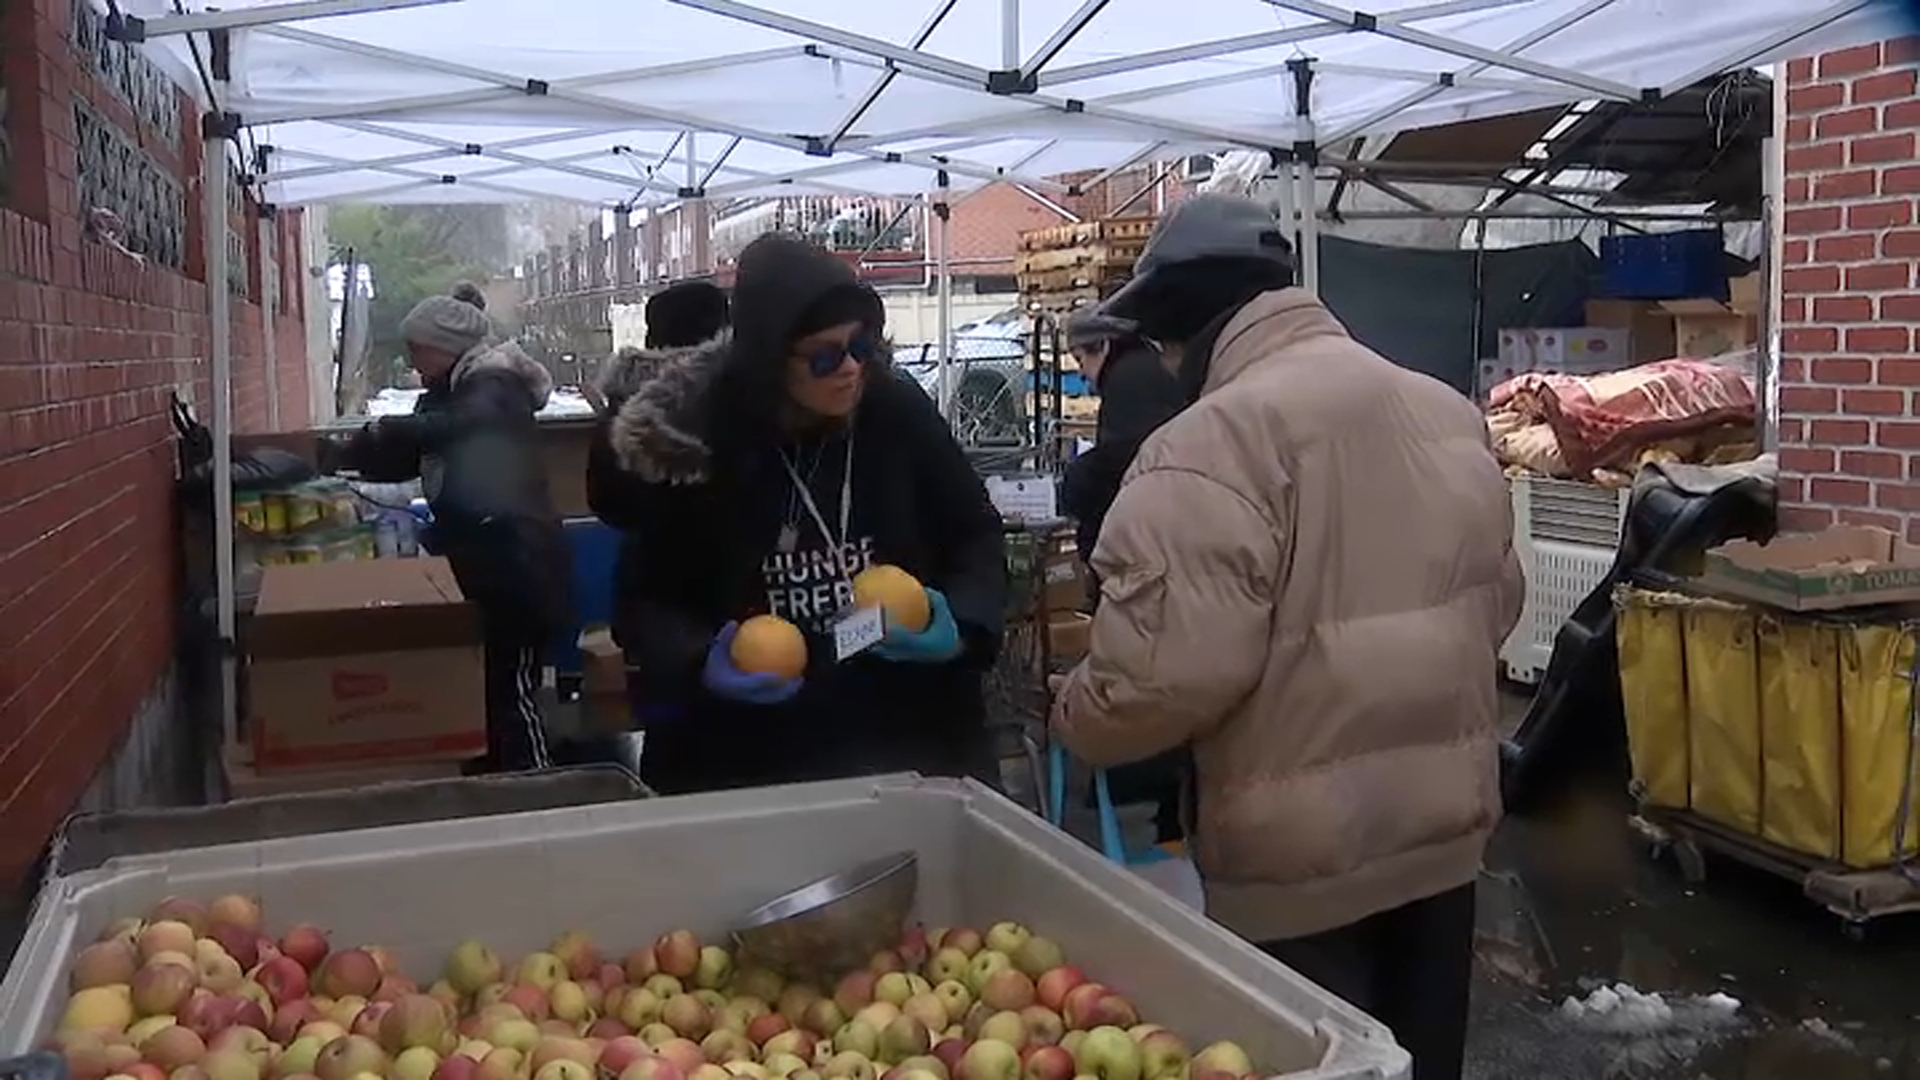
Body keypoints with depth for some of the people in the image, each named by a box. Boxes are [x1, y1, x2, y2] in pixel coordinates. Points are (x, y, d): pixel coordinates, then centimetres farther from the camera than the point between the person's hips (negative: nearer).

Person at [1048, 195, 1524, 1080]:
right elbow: (1496, 600, 16)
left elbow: (1169, 671, -26)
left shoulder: (1215, 441, -20)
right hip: (1447, 827, 8)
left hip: (1305, 860, -8)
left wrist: (1076, 718, -7)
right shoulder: (1450, 414, 6)